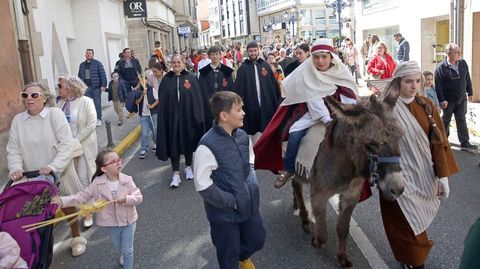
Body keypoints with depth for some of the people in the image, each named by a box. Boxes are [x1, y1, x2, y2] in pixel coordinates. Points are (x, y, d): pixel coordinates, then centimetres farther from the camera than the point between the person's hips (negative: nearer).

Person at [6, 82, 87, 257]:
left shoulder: (55, 113, -12)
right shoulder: (18, 120, 0)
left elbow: (67, 144, -18)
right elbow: (13, 150, 1)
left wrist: (53, 166, -27)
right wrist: (16, 168, -17)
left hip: (59, 172, -2)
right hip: (33, 176, 3)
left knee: (68, 206, 11)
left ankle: (77, 238, 33)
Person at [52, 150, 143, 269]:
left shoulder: (127, 180, -19)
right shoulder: (97, 182, -16)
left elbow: (139, 197, -17)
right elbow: (83, 196, -13)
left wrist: (126, 199, -36)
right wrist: (63, 201, -24)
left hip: (128, 221, -2)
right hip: (112, 222, 3)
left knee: (127, 250, 9)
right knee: (118, 247, 27)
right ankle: (124, 254, 61)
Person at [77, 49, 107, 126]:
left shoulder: (97, 63, 0)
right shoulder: (82, 65, 14)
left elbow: (103, 75, -6)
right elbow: (79, 76, 16)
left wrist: (103, 85, -13)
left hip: (96, 87, -4)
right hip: (85, 87, 4)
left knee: (97, 103, 0)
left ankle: (98, 119, 8)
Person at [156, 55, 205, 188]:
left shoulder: (191, 78, 0)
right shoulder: (166, 80, 3)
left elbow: (197, 99, -2)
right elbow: (162, 102, 1)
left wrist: (198, 117, -7)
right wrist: (163, 119, -6)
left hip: (188, 116, 0)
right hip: (172, 117, 0)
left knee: (188, 141, 12)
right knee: (173, 144, 1)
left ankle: (188, 167, 30)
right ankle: (176, 174, 6)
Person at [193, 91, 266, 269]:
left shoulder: (242, 136, -3)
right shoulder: (207, 146, -25)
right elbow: (202, 185, -21)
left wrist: (252, 186, -2)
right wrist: (230, 201, -18)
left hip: (248, 204, 6)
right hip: (224, 212, -6)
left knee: (257, 240, 22)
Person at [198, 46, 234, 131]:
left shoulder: (227, 71, 5)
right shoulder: (204, 72, 4)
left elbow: (231, 89, 4)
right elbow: (202, 91, 3)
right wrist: (208, 103, -6)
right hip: (209, 107, 0)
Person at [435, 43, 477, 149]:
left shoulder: (463, 63, 2)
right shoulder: (441, 67, -14)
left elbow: (467, 79, 12)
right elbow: (438, 85, -15)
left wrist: (470, 92, 13)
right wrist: (442, 100, -18)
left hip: (461, 98, 4)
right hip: (448, 100, -4)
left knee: (461, 119, 4)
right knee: (446, 120, 11)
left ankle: (465, 142, 7)